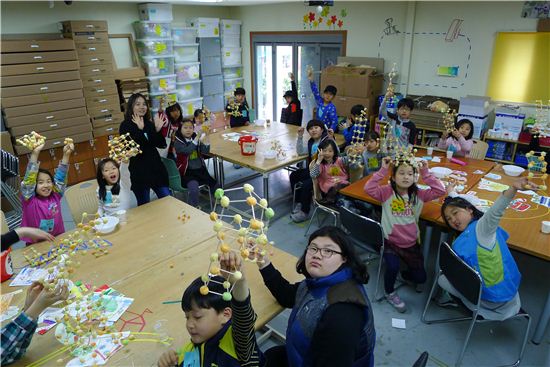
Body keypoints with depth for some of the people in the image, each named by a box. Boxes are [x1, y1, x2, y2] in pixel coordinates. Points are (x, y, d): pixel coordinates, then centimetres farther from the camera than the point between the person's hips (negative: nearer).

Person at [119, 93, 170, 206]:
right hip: (140, 171, -4)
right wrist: (140, 130, -25)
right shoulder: (125, 126, -6)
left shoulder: (149, 124, 7)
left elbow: (162, 145, 4)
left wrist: (158, 130, -10)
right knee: (144, 206, 6)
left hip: (156, 168, 5)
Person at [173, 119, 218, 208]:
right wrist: (196, 139, -33)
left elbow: (205, 151, -6)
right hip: (187, 172, -5)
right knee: (194, 189, -30)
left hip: (200, 169, 5)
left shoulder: (196, 138, 7)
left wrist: (205, 140, -23)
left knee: (215, 185, -2)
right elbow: (187, 151, -27)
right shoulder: (178, 142, -6)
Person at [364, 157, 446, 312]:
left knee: (420, 278, 2)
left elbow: (440, 190, -12)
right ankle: (390, 293, 7)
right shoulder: (387, 192, -10)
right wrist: (383, 170, -27)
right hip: (390, 242, -3)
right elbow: (369, 188, -26)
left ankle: (405, 275, 41)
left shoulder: (418, 194, -2)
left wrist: (425, 173, -16)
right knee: (393, 267, -27)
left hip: (411, 243, 3)